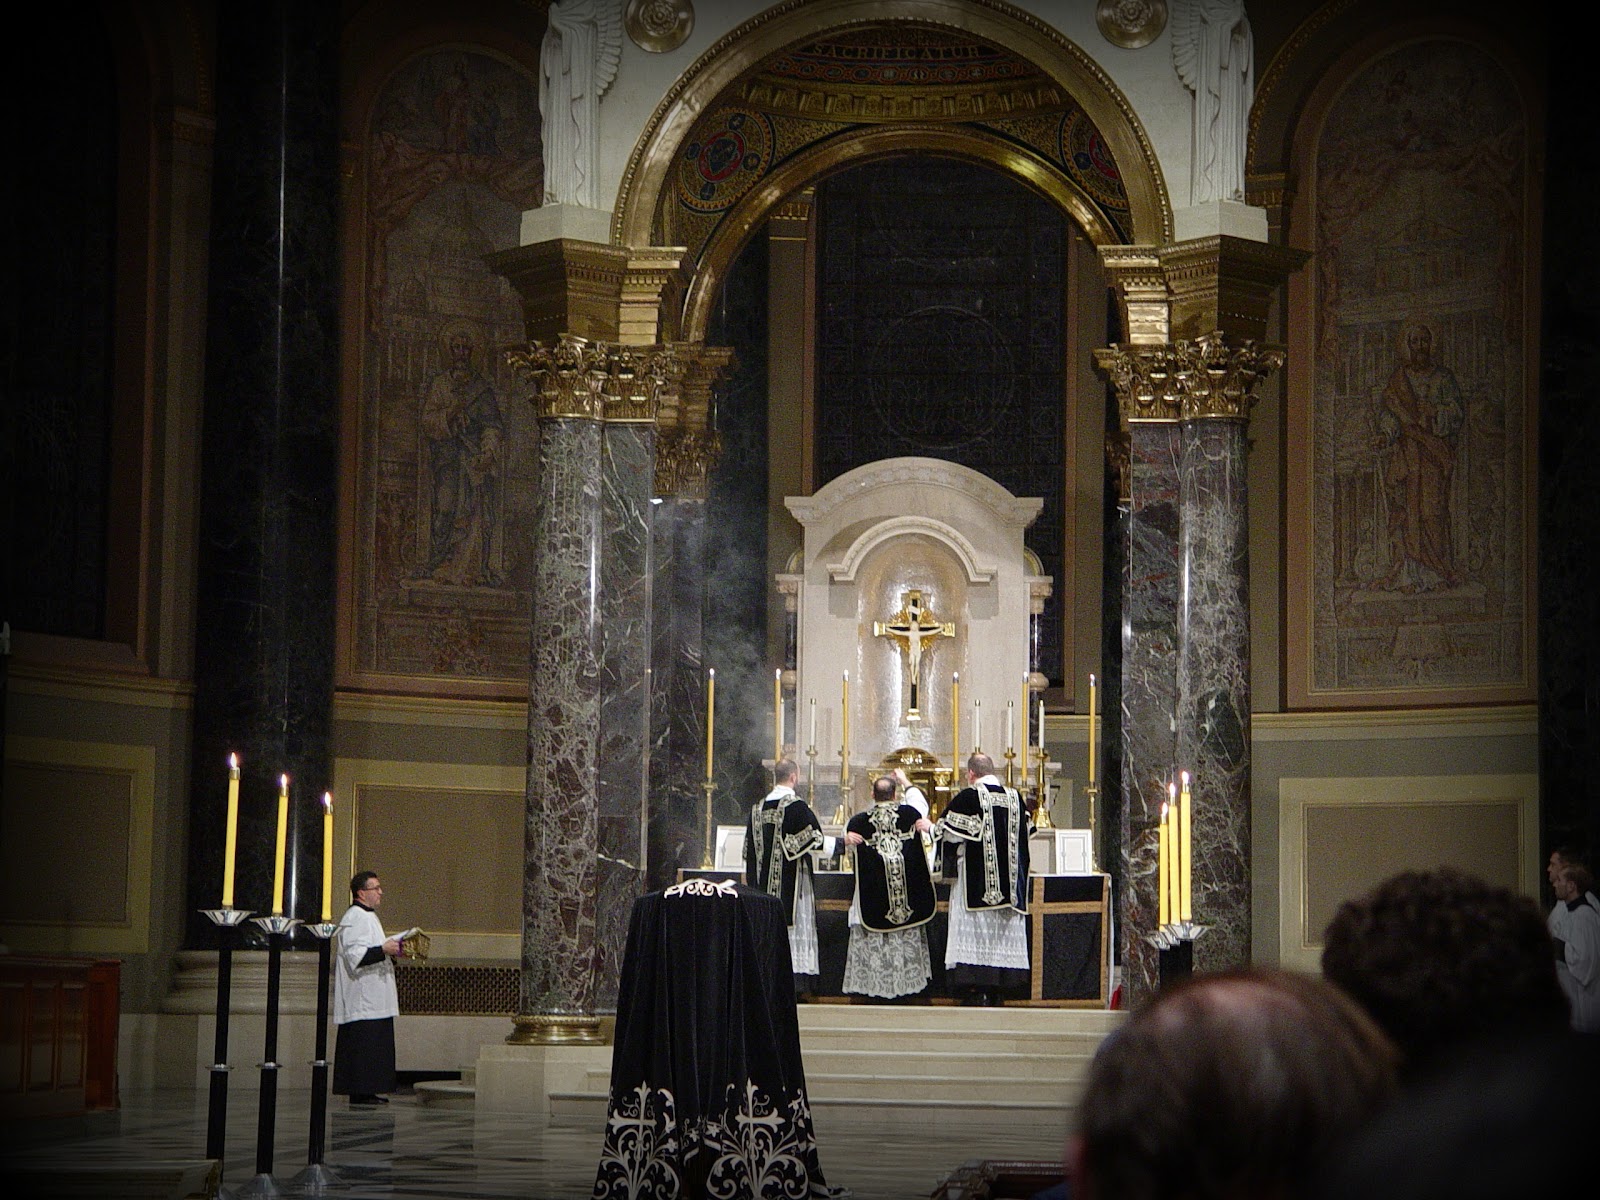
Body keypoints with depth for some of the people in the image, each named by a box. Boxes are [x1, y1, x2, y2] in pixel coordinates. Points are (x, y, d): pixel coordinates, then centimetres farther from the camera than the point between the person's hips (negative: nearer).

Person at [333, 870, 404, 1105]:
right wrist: (383, 950, -23)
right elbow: (354, 955, -22)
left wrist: (390, 952, 15)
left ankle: (368, 1091, 11)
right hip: (362, 998, -11)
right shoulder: (354, 918, -13)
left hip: (373, 999, 11)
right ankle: (360, 1092, -10)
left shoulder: (367, 916, 20)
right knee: (363, 1045, -10)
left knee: (376, 1047, 9)